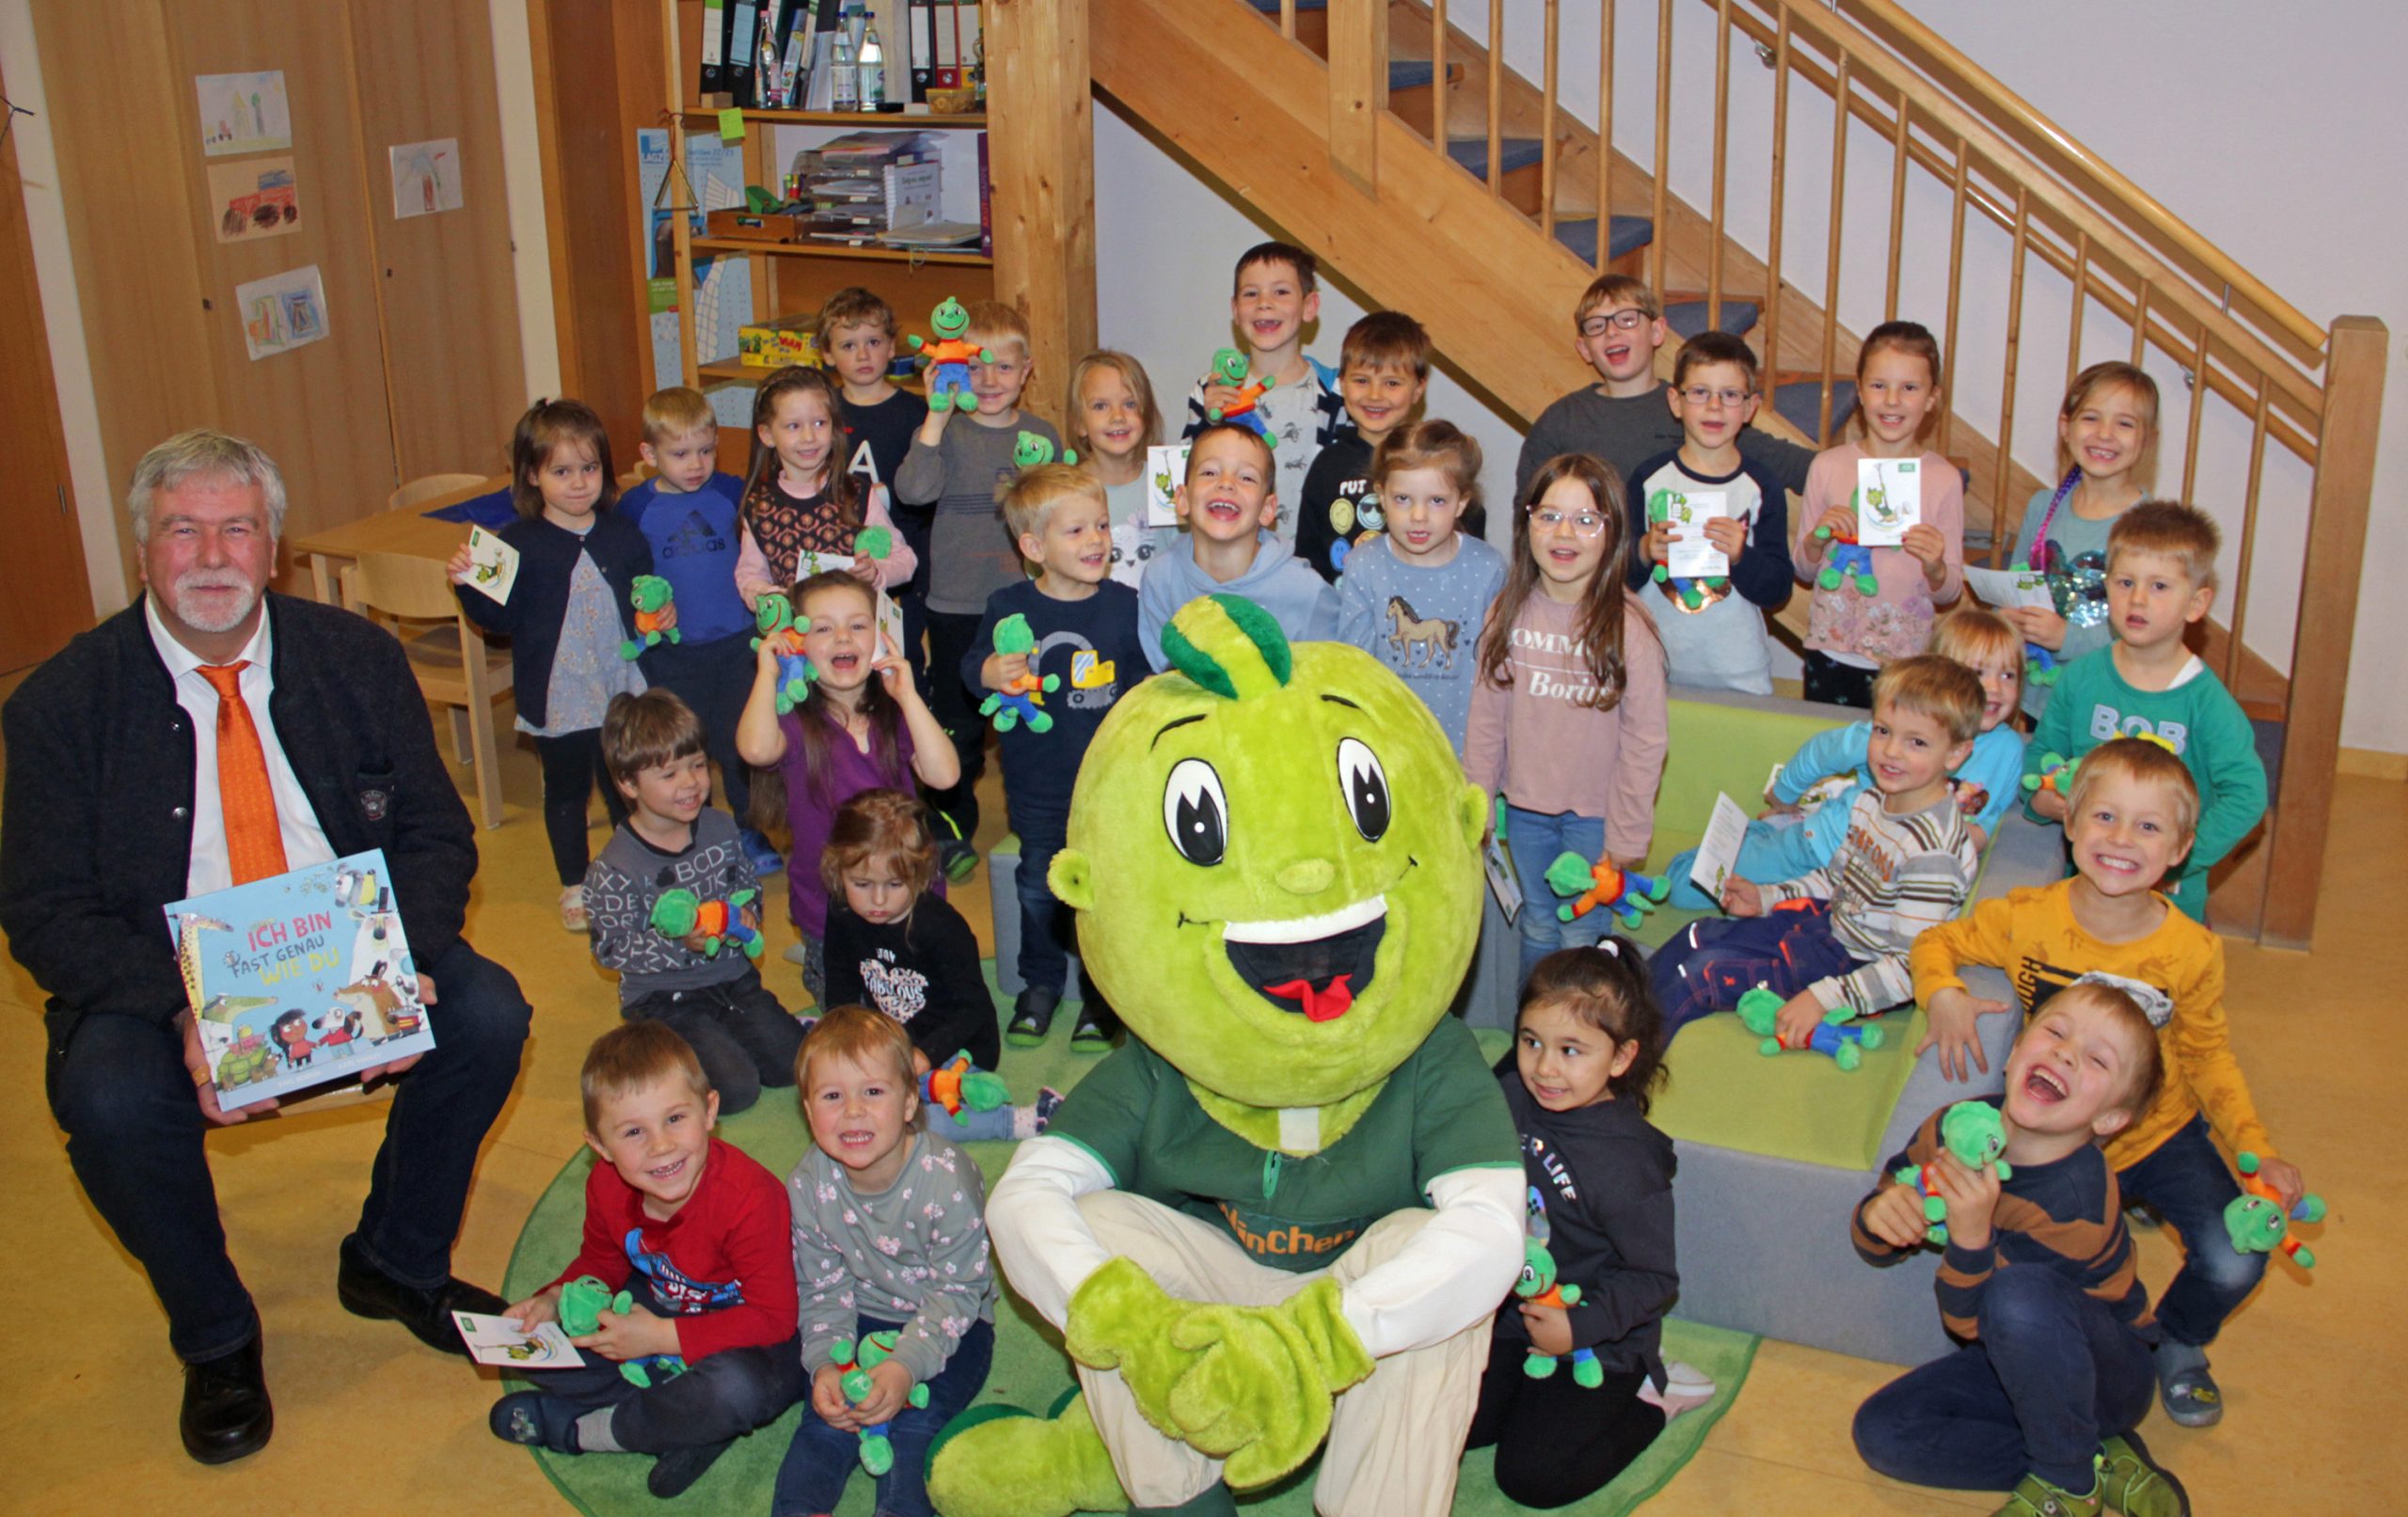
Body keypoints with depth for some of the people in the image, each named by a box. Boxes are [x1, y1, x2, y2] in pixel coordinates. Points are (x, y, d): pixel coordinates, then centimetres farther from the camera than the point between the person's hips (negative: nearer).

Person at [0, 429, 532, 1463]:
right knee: (109, 1098, -31)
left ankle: (396, 1265, 5)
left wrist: (405, 962, -20)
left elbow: (436, 834, 2)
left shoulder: (357, 660, 0)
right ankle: (215, 1340, 0)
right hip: (161, 987, -2)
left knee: (487, 1013, -23)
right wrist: (183, 1012, -27)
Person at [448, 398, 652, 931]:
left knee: (625, 787, 15)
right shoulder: (518, 544, -9)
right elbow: (500, 618, -8)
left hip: (621, 691, 2)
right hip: (557, 699, -2)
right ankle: (574, 886, 31)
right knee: (566, 791, 14)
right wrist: (469, 584, -24)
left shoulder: (623, 536, 0)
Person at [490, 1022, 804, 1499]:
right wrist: (555, 1300, -11)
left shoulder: (748, 1196, -32)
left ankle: (580, 1428, -12)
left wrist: (663, 1338, -29)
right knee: (535, 1338, -7)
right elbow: (601, 1260, 10)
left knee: (736, 1388, -39)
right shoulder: (606, 1184, -12)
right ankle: (695, 1423, -13)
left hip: (746, 1341, -6)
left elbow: (774, 1318, -28)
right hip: (656, 1312, 6)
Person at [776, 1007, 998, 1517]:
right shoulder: (808, 1186, -13)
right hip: (863, 1320, 3)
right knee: (826, 1415, -15)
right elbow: (823, 1290, -3)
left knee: (911, 1424, -22)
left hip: (950, 1324, -3)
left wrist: (906, 1366, -30)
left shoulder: (947, 1180, -26)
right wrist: (826, 1363, -20)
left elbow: (955, 1293, -19)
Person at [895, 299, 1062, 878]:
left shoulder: (1043, 435, 6)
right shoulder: (946, 432, -5)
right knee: (957, 722, 7)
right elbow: (914, 490, -25)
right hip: (958, 605, -2)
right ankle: (951, 831, 22)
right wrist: (937, 416, -28)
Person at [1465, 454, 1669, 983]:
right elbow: (1486, 716, 2)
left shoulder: (1629, 625, -17)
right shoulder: (1508, 612, -5)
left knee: (1582, 939, 7)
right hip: (1526, 807, 4)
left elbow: (1645, 740, -12)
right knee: (1537, 929, 20)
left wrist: (1626, 839, -10)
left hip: (1594, 815, -3)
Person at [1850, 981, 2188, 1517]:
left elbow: (1966, 1322, -25)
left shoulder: (2079, 1201, -30)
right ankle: (2102, 1459, -7)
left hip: (2108, 1371, -6)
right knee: (1880, 1432, -13)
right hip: (2017, 1360, 6)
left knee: (2019, 1292, -37)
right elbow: (1878, 1249, -3)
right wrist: (1879, 1214, -26)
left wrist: (1971, 1237, -43)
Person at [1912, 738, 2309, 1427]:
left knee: (2233, 1265, -17)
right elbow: (1936, 943, -1)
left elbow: (2208, 1057, 0)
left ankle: (2177, 1342, 20)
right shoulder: (2027, 918, -16)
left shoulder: (2193, 952, -14)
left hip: (2160, 1134, 0)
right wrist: (1943, 995, -23)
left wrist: (2259, 1150, -10)